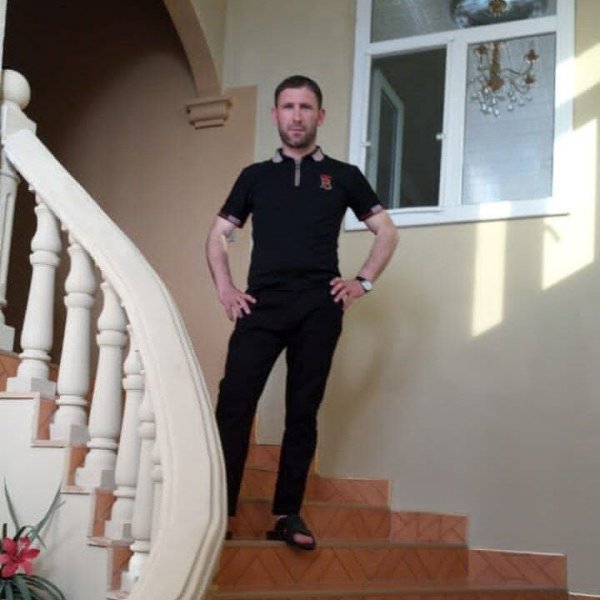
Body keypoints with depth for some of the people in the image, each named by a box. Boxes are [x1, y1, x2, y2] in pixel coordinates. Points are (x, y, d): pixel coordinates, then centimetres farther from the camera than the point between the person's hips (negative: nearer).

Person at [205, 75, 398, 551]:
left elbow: (387, 232, 16)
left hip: (319, 309, 0)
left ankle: (287, 515, 7)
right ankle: (219, 510, -8)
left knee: (303, 412, 1)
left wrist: (363, 282, 5)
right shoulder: (255, 176, 17)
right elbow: (218, 235, 19)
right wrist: (225, 288, 5)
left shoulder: (342, 176, 14)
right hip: (261, 304, 1)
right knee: (234, 403, -11)